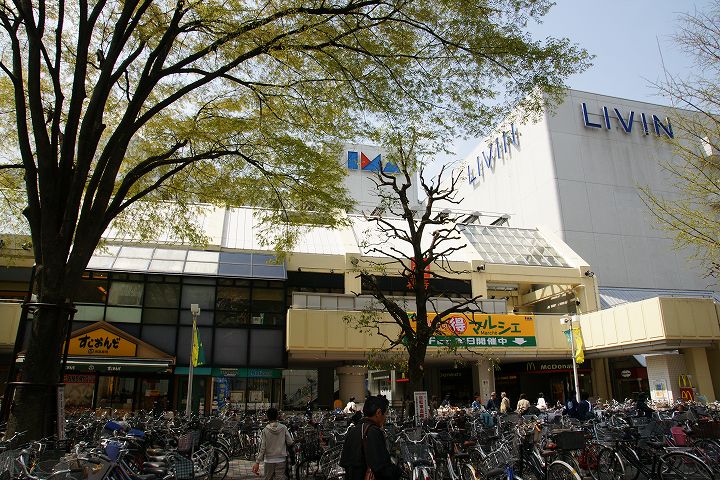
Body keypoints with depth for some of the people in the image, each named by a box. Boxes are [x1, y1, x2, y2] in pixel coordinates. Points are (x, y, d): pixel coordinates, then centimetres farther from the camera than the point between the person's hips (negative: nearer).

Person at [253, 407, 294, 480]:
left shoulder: (265, 431, -9)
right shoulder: (283, 428, -6)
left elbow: (262, 448, -11)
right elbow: (290, 442, -3)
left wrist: (257, 463, -7)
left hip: (269, 461, 0)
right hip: (281, 460, 1)